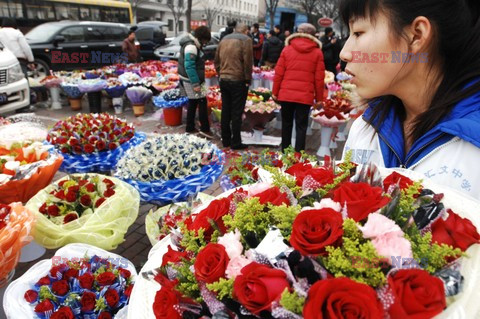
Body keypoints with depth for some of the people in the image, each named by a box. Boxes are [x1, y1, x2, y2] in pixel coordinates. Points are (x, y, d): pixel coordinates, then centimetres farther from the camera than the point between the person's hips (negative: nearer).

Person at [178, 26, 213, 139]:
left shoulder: (192, 44, 13)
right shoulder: (191, 46, -19)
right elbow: (189, 66, -25)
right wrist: (196, 84, -25)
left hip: (189, 80, 10)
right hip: (191, 81, -10)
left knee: (193, 103, 14)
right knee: (202, 102, -5)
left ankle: (190, 128, 21)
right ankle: (205, 129, -1)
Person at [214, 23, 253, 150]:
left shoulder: (224, 39, 15)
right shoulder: (246, 40, -5)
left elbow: (217, 60, 14)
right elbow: (248, 62, -13)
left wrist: (221, 75, 15)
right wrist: (248, 80, -5)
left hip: (224, 80, 6)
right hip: (238, 81, -6)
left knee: (225, 111, 12)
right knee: (237, 112, -1)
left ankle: (225, 140, 19)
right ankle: (235, 142, 4)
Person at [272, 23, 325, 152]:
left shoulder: (287, 49, 4)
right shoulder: (317, 53, 2)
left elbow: (278, 73, 2)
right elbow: (319, 78, 0)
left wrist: (275, 92, 9)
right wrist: (319, 98, 7)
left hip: (286, 94, 2)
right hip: (305, 96, -1)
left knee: (286, 123, 15)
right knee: (301, 126, 4)